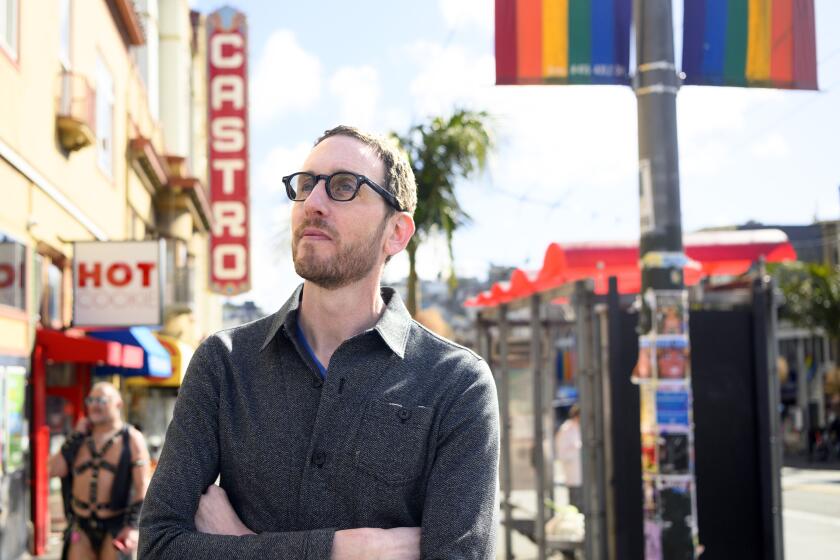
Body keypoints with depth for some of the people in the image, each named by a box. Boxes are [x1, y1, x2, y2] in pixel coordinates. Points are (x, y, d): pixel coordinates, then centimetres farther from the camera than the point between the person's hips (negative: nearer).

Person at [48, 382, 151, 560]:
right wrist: (76, 435, -2)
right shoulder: (81, 437, 11)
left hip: (115, 525, -4)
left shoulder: (132, 439, -2)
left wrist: (133, 526, -19)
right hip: (81, 525, 4)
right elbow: (54, 470, -2)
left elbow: (142, 487, -8)